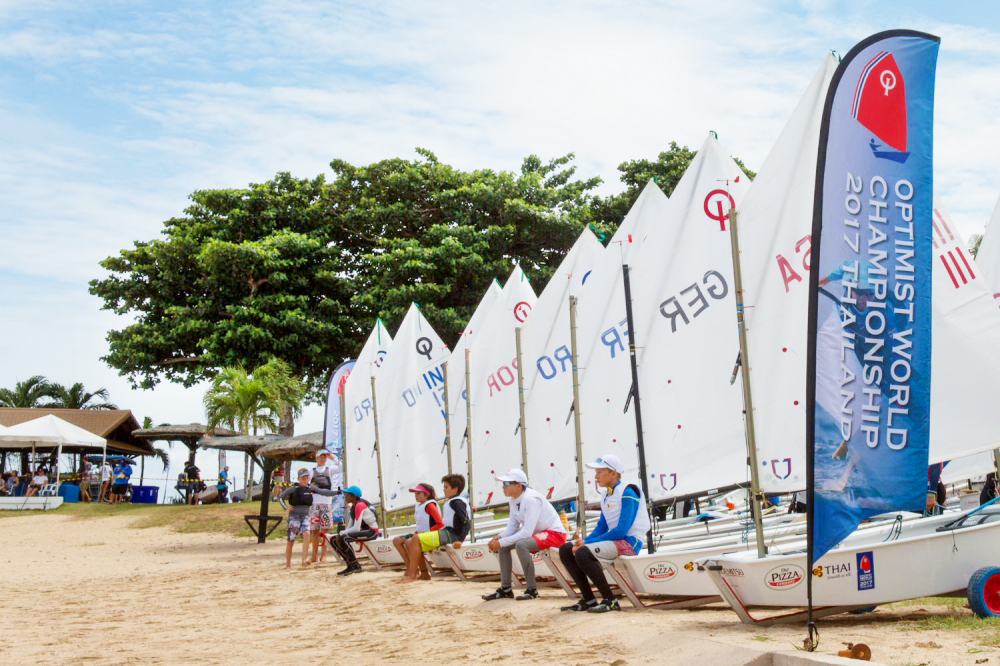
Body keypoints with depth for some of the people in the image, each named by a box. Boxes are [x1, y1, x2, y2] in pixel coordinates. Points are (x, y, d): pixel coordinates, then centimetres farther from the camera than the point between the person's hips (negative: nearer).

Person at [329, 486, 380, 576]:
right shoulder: (353, 506, 11)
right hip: (363, 530, 10)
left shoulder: (360, 505, -19)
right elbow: (350, 526, 9)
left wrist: (341, 534, -17)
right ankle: (350, 566, 2)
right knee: (334, 540, 3)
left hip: (372, 532, -10)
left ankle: (356, 566, -18)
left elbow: (356, 528, -24)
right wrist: (341, 534, -7)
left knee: (343, 538, -30)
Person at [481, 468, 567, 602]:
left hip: (555, 533, -10)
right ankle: (505, 589, 5)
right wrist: (499, 537, -14)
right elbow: (512, 527, 7)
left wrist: (501, 542, -28)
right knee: (503, 546, 0)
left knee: (521, 545, -32)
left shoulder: (530, 499, -25)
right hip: (537, 534, 10)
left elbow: (527, 532, -29)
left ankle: (531, 590, -21)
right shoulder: (513, 500, 2)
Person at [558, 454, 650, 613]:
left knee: (583, 553, -29)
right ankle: (588, 600, 1)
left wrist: (587, 543, -20)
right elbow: (601, 527, 15)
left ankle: (610, 601, -19)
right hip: (612, 539, 9)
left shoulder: (627, 493, -13)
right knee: (565, 549, 0)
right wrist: (583, 541, -6)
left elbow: (622, 530, -20)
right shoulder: (605, 496, 14)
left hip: (629, 542, -9)